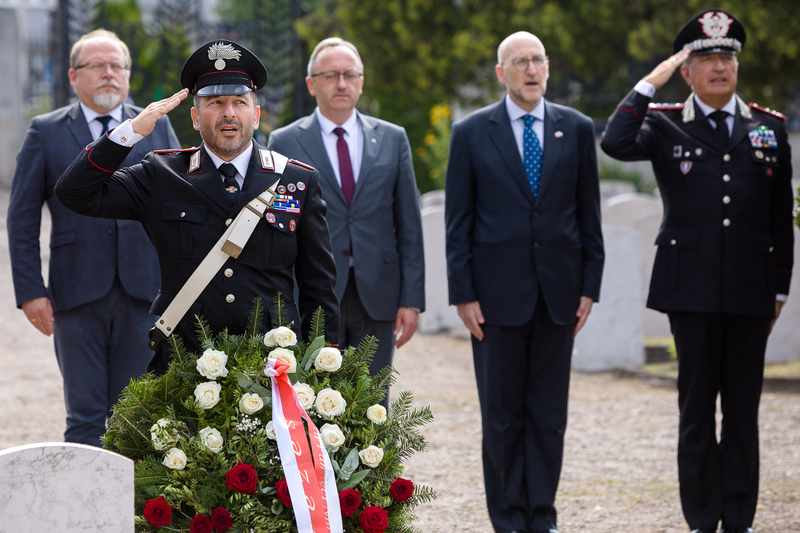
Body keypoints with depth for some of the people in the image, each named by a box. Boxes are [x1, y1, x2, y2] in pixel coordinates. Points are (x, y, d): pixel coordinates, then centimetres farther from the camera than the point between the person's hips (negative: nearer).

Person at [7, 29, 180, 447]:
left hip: (144, 291, 1)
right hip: (76, 296, -1)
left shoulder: (157, 128, 11)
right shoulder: (45, 132, 6)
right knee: (84, 417, -2)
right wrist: (30, 290, -5)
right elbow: (22, 218, 4)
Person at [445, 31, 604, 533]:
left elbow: (589, 214, 8)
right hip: (498, 293, -2)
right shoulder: (472, 132, 1)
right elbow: (458, 222, 1)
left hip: (559, 293, 2)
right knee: (502, 414, 3)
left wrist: (590, 285, 3)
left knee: (550, 412, 4)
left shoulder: (577, 129, 6)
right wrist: (463, 293, -5)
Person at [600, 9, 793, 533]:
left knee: (744, 406, 4)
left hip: (750, 291, 2)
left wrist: (780, 288, 10)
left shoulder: (769, 128, 11)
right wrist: (651, 82, -12)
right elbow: (616, 144, -17)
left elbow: (781, 218, 13)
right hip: (691, 288, -2)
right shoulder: (665, 125, 5)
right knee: (697, 405, 3)